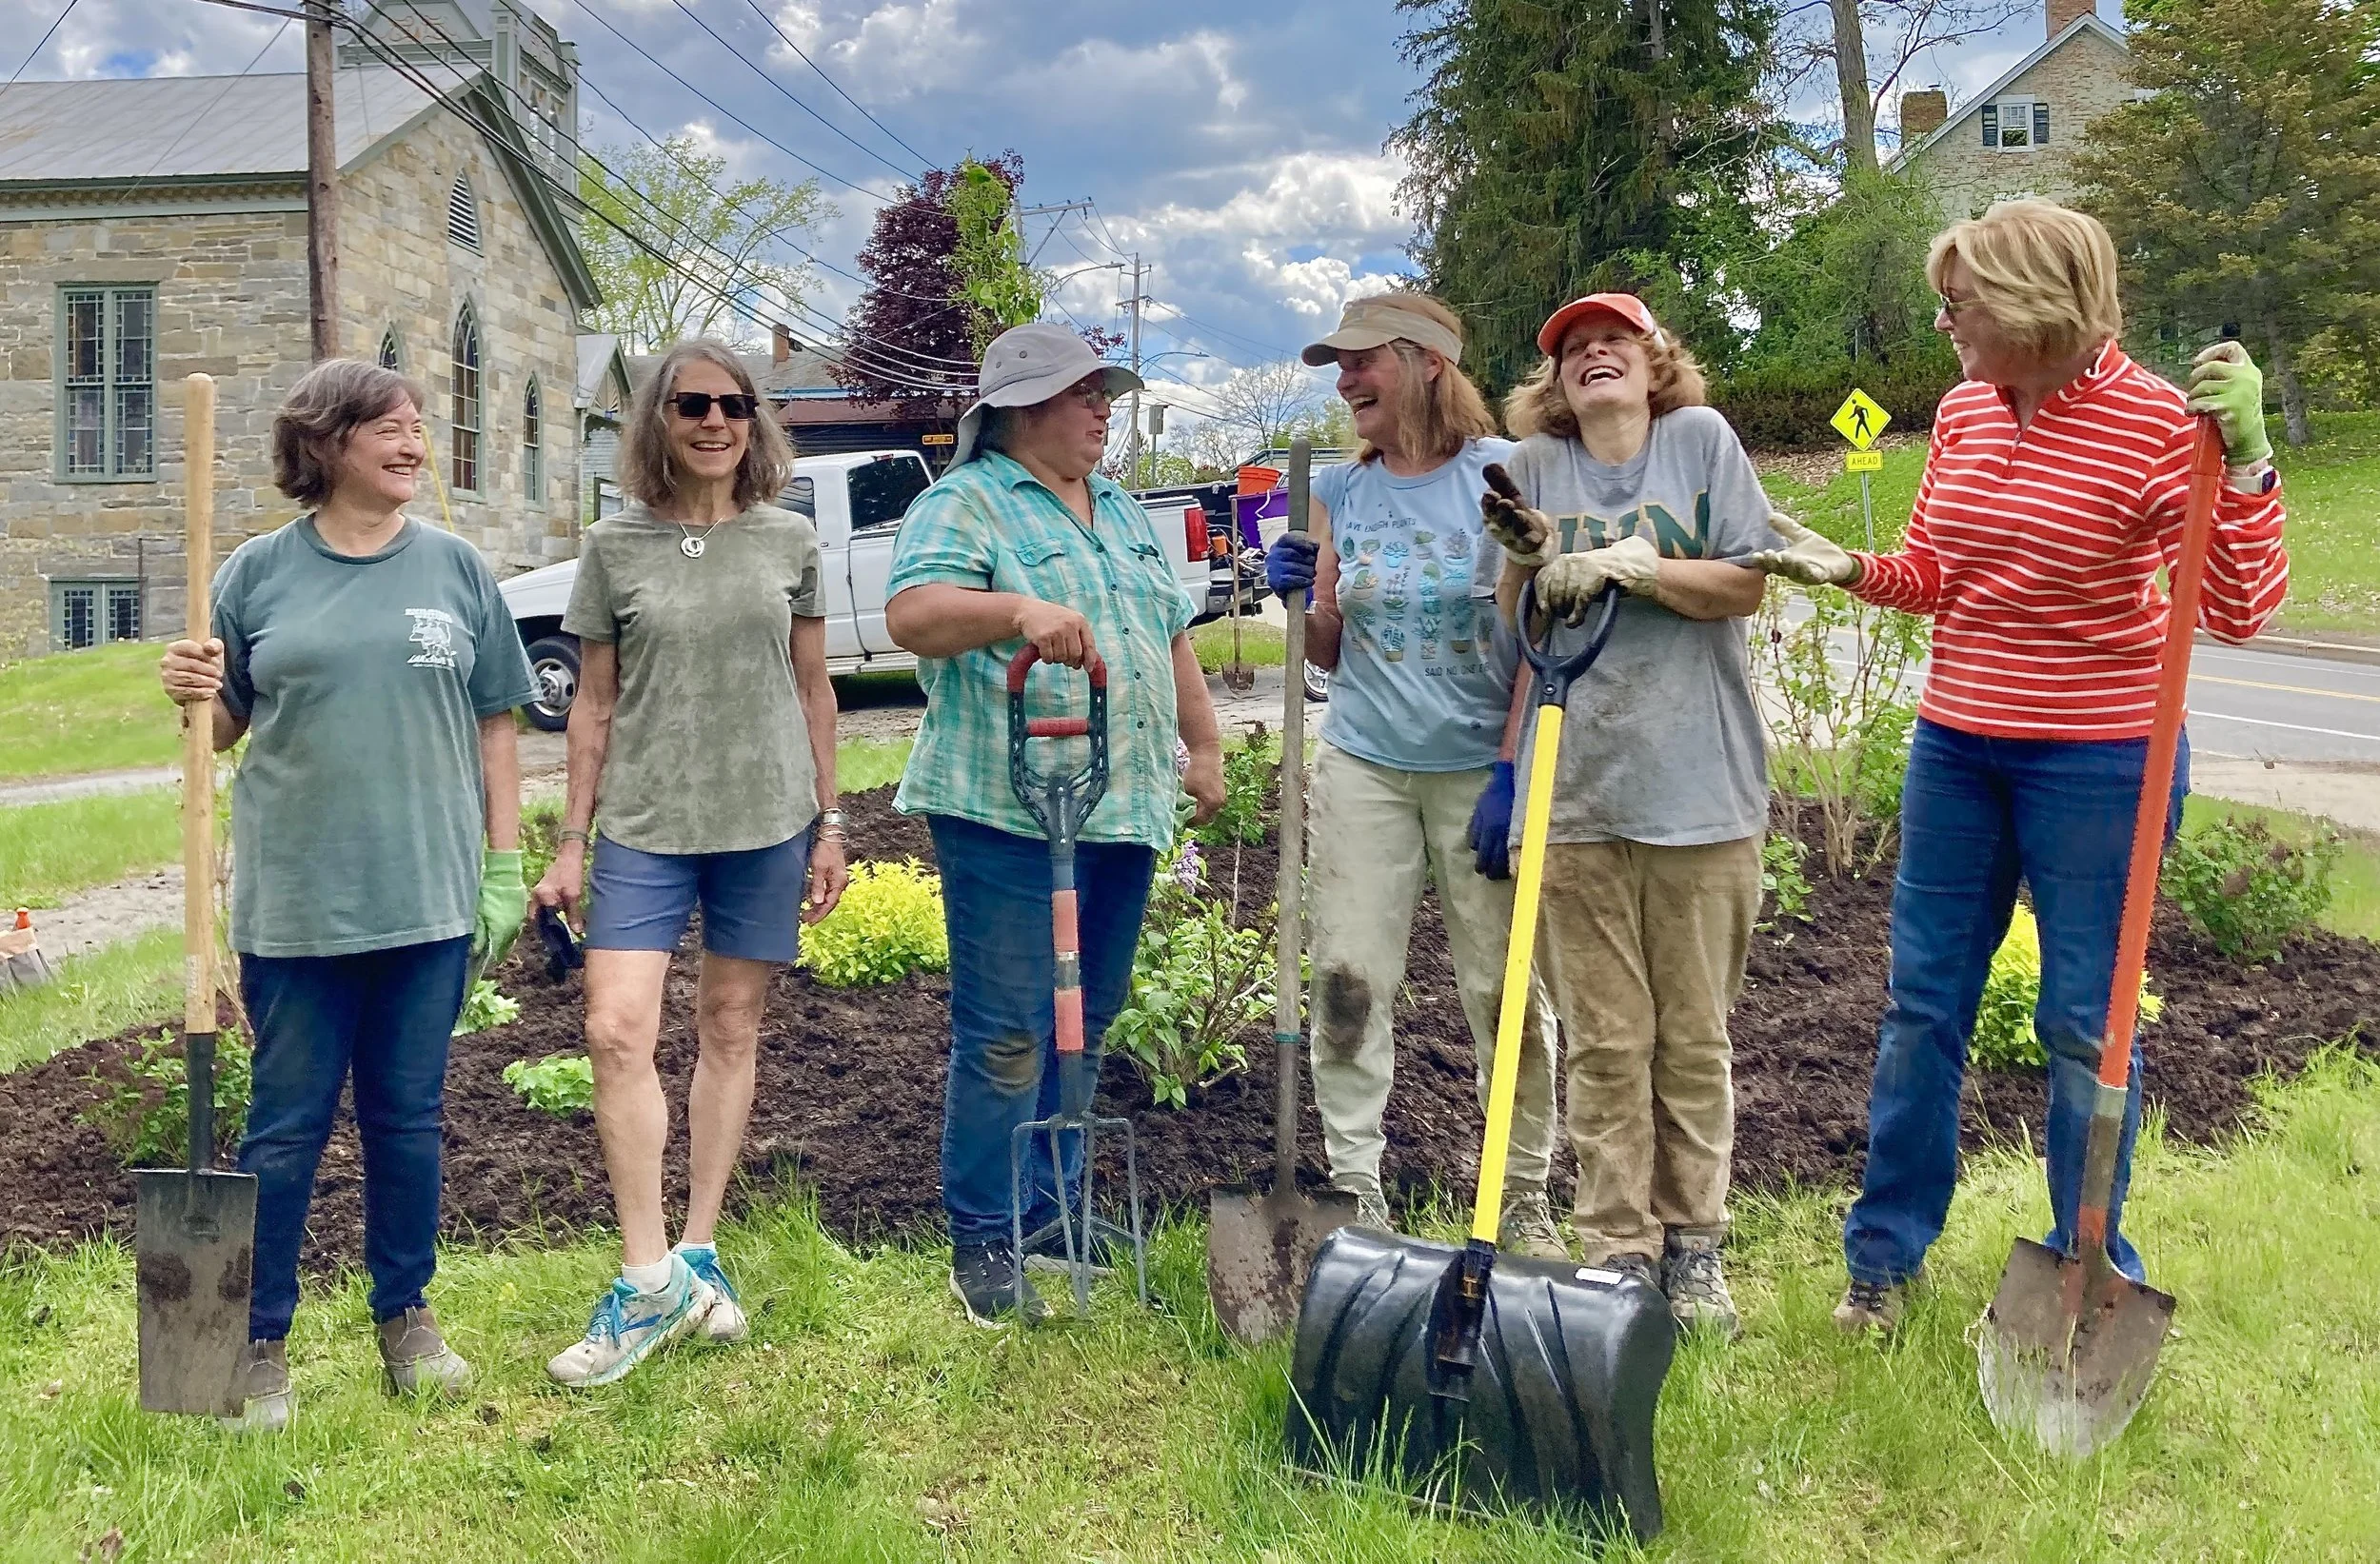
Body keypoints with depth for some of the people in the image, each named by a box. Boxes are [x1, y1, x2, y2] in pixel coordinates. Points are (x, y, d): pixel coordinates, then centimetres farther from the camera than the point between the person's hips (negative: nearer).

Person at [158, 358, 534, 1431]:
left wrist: (504, 868, 3)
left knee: (409, 1119, 12)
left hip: (427, 896, 1)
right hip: (294, 901, -1)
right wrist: (191, 695, -14)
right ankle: (260, 1343, 19)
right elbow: (229, 728, 8)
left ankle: (406, 1316, 28)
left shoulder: (455, 568, 4)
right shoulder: (259, 573, 1)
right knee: (285, 1128, 7)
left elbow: (493, 728, 6)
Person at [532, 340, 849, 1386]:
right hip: (644, 826, -1)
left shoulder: (789, 542, 5)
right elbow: (594, 705, 6)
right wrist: (571, 844, 5)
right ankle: (649, 1280, -3)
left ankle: (699, 1255, 20)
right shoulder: (615, 547, 3)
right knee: (616, 1031, -12)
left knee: (730, 1031, 7)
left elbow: (812, 690, 10)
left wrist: (829, 825, 8)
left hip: (766, 824, 1)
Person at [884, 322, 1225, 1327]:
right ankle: (981, 1244, 5)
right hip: (1007, 809, -8)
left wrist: (1204, 744, 20)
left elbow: (1172, 635, 26)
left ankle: (1052, 1204, 26)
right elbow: (911, 614, -20)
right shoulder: (965, 504, -4)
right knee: (1005, 1034, -5)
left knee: (1085, 1020, 14)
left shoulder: (1121, 512, 21)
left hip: (1125, 807, 8)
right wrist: (1018, 610, -35)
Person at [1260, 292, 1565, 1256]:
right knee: (1347, 986, 0)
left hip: (1481, 768, -3)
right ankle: (1353, 1197, 10)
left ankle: (1526, 1202, 17)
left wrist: (1515, 772, -11)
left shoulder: (1504, 475, -4)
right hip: (1364, 768, 4)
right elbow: (1326, 653, 13)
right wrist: (1301, 595, -8)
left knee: (1506, 993, 3)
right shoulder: (1338, 492, 7)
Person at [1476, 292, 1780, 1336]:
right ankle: (1619, 1251, 13)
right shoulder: (1534, 465, 9)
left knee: (1693, 1039, 7)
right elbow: (1510, 632, 12)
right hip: (1573, 791, 1)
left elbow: (1746, 587, -1)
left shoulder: (1701, 439, 5)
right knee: (1605, 1043, 4)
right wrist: (1522, 556, -8)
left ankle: (1693, 1249, 19)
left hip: (1697, 788, -1)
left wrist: (1626, 565, -11)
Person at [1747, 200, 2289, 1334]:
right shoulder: (1962, 413, 4)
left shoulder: (2157, 422, -14)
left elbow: (2240, 611, -17)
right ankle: (1883, 1258, 25)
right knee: (1923, 1002, 11)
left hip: (2097, 762, -5)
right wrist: (1847, 569, -3)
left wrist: (2243, 457, -27)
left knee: (2085, 1024, 5)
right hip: (1957, 747, 6)